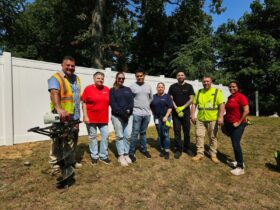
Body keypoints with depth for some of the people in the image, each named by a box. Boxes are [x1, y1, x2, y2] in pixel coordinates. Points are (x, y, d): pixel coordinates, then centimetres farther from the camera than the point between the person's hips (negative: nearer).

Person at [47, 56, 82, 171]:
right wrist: (59, 108, -45)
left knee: (73, 140, 17)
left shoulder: (76, 78, 14)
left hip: (74, 116, 7)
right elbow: (54, 93, -28)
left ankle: (71, 160, 33)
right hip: (61, 117, -7)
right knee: (58, 141, 1)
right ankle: (55, 164, 15)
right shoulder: (56, 78, -10)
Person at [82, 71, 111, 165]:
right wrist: (85, 116, -11)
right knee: (92, 137, 9)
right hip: (91, 118, -3)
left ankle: (103, 156, 21)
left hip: (103, 118, 3)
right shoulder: (88, 88, -5)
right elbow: (84, 103, -5)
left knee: (105, 136, 5)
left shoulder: (107, 89, 5)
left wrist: (108, 116, 11)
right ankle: (94, 156, 25)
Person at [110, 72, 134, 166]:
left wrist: (128, 111, -14)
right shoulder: (112, 90, 7)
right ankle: (121, 156, 11)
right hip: (117, 116, -3)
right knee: (119, 136, 2)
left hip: (128, 115, 3)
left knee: (128, 136, 1)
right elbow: (112, 103, -5)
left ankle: (126, 154, 15)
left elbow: (131, 102, 4)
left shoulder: (128, 89, 15)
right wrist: (121, 112, -16)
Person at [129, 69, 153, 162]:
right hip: (136, 113, -4)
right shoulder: (132, 86, -5)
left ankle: (143, 149, 30)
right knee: (135, 133, -3)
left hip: (147, 113, 4)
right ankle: (131, 152, 8)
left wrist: (147, 106, 11)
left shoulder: (148, 86, 8)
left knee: (143, 132, 17)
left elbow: (151, 98, 18)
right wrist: (132, 107, -4)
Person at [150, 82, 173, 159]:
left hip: (165, 117, -2)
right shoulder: (154, 97, 8)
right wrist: (154, 114, 4)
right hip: (157, 118, 3)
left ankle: (167, 151, 4)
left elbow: (170, 107, -4)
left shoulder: (167, 96, 1)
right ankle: (162, 149, 21)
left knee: (165, 134, -4)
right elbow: (151, 107, 13)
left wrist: (166, 116, -12)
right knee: (159, 134, 9)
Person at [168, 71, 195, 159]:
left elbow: (191, 99, -1)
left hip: (186, 111, 1)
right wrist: (176, 108, -12)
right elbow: (170, 99, 1)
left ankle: (187, 148, 23)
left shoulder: (189, 86, 5)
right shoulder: (172, 87, 5)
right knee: (177, 131, 1)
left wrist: (182, 107, -13)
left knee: (187, 131, 7)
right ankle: (178, 149, 9)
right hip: (175, 112, 0)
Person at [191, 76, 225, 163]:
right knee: (199, 136, 4)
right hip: (200, 119, 3)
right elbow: (194, 104, 10)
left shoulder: (217, 91, -3)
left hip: (213, 119, -3)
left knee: (213, 137, 9)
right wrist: (193, 115, 0)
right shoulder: (199, 92, 9)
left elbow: (222, 104, -9)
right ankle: (200, 154, 17)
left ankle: (213, 155, 23)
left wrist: (220, 117, -18)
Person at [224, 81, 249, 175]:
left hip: (237, 124, -8)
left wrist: (239, 122, -16)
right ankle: (238, 161, 29)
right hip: (229, 124, 8)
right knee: (234, 143, 14)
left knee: (236, 144, -9)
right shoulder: (229, 97, 11)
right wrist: (225, 119, 14)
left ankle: (240, 167, 1)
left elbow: (246, 111, -19)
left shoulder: (241, 97, -12)